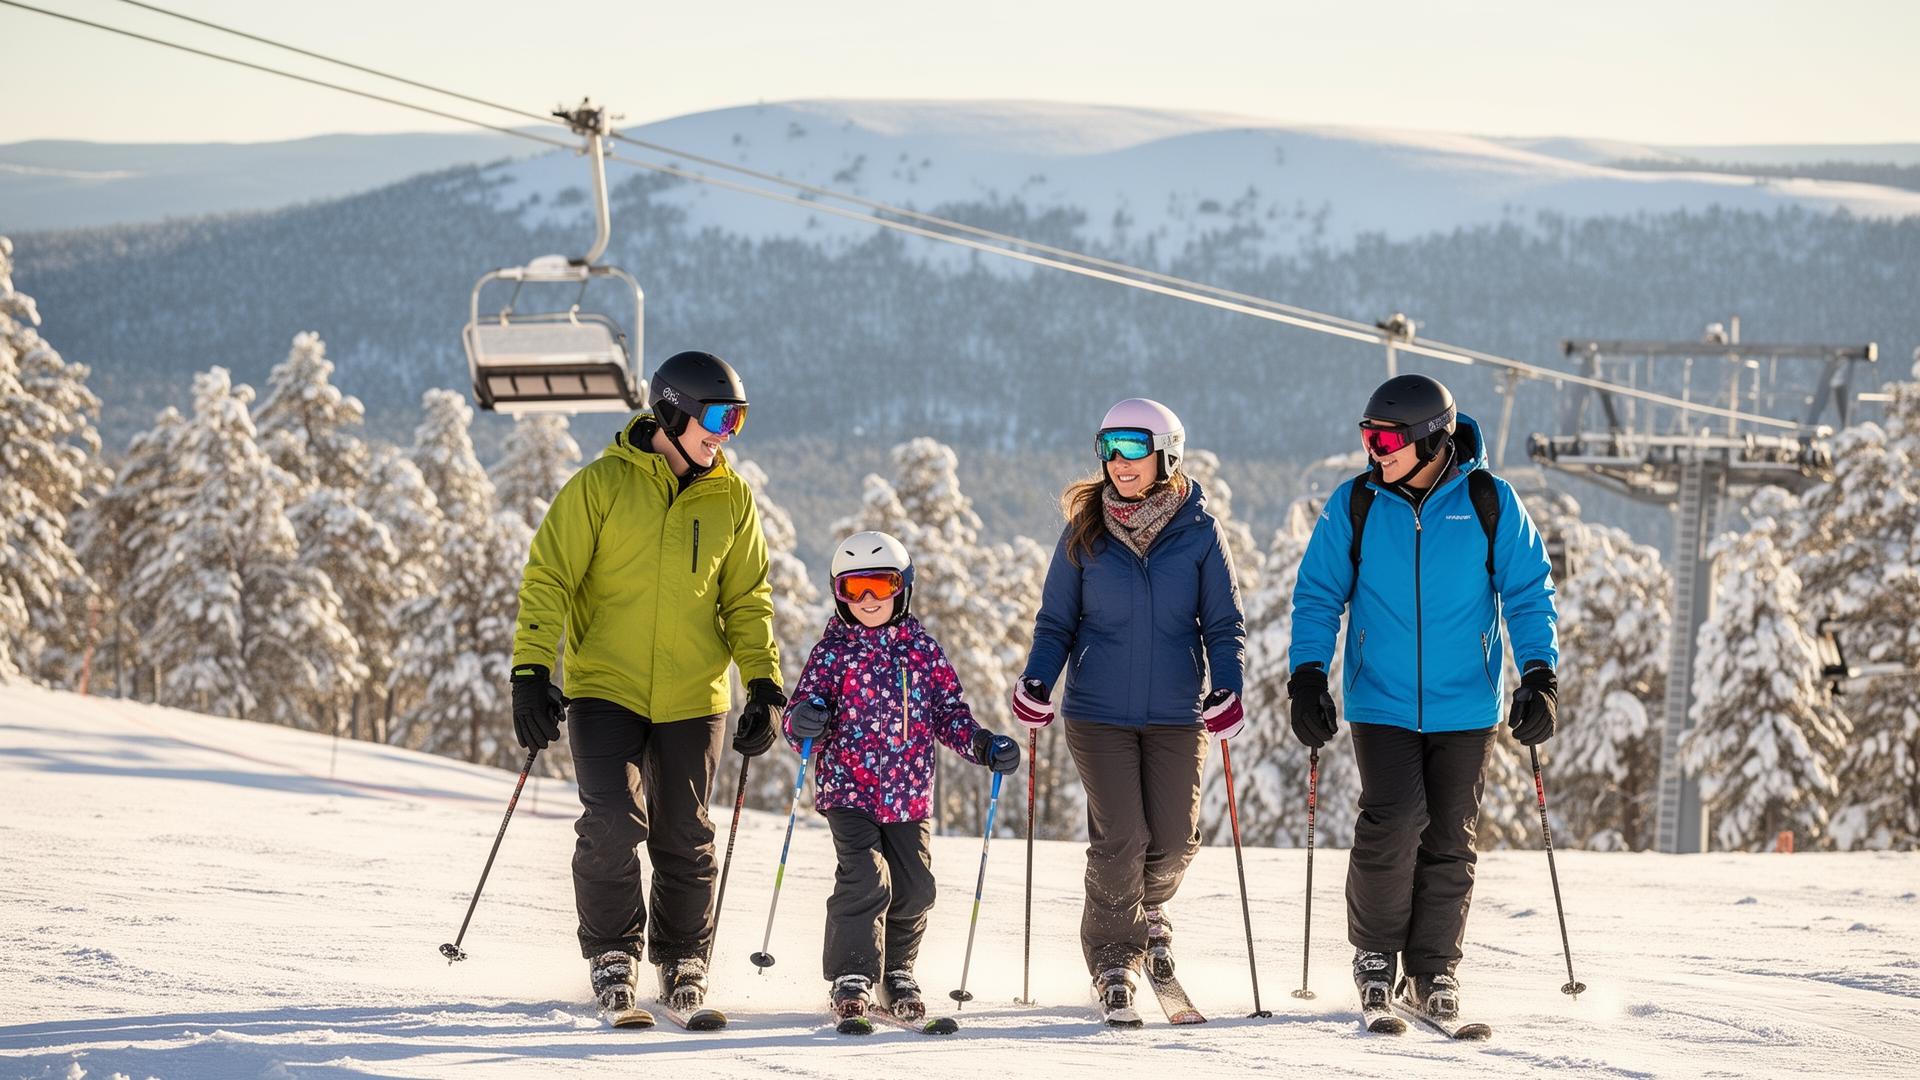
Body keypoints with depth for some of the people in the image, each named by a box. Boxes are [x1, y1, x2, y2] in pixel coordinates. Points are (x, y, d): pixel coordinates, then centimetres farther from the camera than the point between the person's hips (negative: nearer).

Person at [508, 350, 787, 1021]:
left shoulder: (731, 499, 6)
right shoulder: (602, 484, -4)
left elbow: (746, 600, 13)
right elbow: (548, 577, -4)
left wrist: (763, 686, 2)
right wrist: (532, 674, -12)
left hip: (693, 700, 3)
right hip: (606, 689, -3)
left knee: (685, 841, 7)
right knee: (612, 822, -16)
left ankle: (682, 959, 26)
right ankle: (612, 952, 3)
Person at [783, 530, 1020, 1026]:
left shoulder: (923, 648, 7)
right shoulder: (832, 652, 0)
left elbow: (949, 712, 11)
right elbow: (803, 722, -2)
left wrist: (982, 745, -4)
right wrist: (803, 723, -25)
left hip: (910, 795, 3)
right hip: (849, 790, -3)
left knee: (914, 888, 2)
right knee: (865, 879, -18)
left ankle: (897, 972, 25)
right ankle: (852, 977, -6)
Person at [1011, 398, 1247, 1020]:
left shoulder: (1198, 532, -2)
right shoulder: (1084, 532, 0)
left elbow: (1224, 624, 3)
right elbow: (1057, 621, 6)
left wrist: (1226, 689, -13)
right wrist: (1036, 683, -10)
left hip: (1178, 714, 1)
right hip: (1099, 712, 0)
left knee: (1174, 840, 2)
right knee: (1120, 839, -8)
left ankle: (1149, 912, 35)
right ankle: (1113, 958, 9)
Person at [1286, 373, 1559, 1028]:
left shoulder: (1490, 504, -2)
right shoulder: (1355, 506, 0)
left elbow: (1529, 592, 3)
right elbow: (1318, 595, 5)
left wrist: (1539, 674, -7)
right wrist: (1307, 677, -5)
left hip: (1464, 706, 1)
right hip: (1381, 703, -1)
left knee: (1449, 840, 4)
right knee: (1394, 821, -16)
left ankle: (1433, 972, 15)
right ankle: (1374, 949, 4)